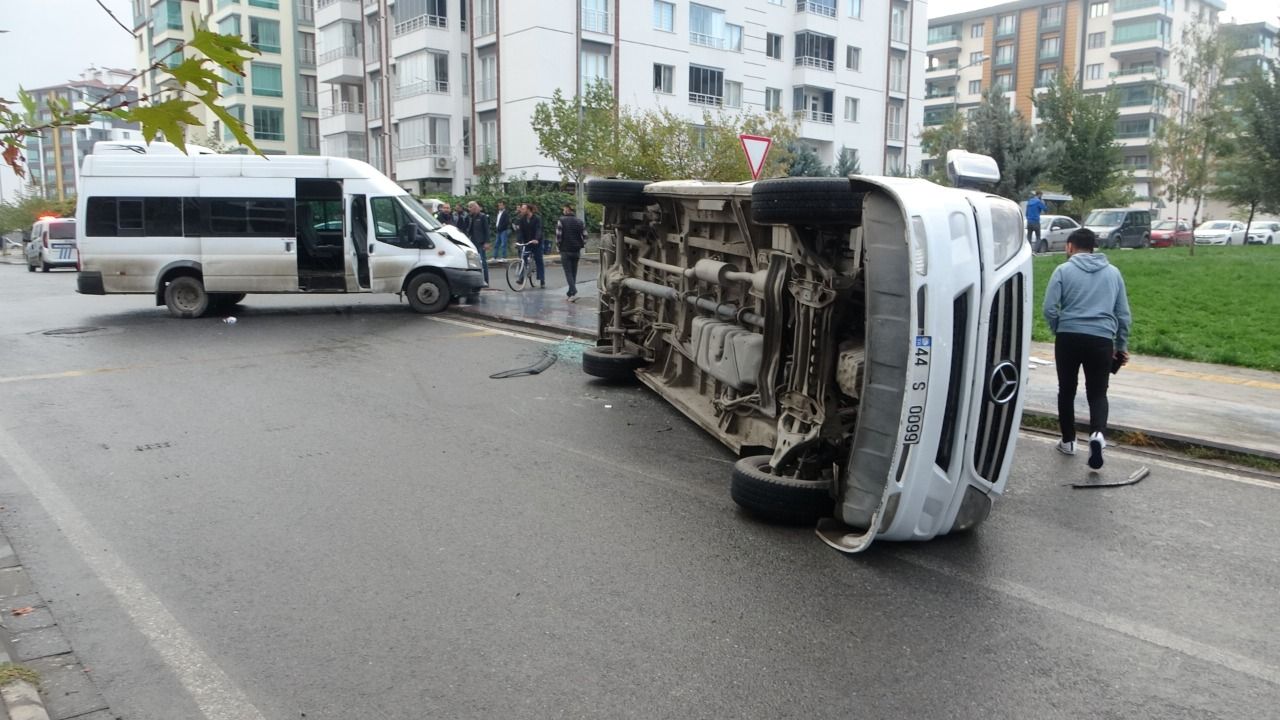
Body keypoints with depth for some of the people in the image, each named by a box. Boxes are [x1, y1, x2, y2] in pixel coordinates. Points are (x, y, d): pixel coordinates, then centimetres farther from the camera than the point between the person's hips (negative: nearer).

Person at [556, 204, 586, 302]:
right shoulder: (579, 221, 5)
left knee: (568, 272, -3)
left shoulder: (561, 221, -8)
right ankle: (570, 294, 19)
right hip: (576, 251, 4)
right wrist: (580, 245, 13)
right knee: (574, 273, 13)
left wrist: (558, 245, 5)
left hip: (565, 250, -4)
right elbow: (584, 236, 1)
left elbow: (558, 236, -12)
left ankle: (574, 293, -19)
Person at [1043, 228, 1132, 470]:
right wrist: (1122, 345, 24)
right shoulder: (1113, 272, 14)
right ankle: (1098, 433, -17)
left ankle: (1068, 441, 23)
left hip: (1068, 337, -2)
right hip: (1101, 339, 2)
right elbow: (1123, 313, 16)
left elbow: (1049, 308, -7)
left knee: (1067, 390, 14)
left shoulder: (1063, 270, 2)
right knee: (1097, 392, 10)